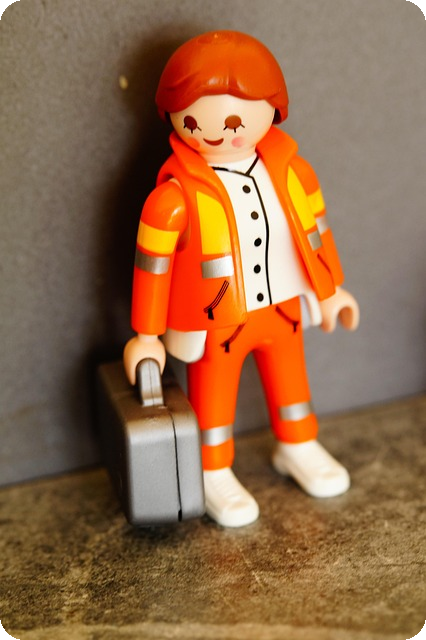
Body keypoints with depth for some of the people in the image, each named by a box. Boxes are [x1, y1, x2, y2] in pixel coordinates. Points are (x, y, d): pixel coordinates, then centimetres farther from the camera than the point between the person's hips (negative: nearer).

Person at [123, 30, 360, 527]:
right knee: (212, 396, 14)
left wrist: (330, 290, 14)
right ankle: (214, 474, 36)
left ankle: (298, 446, 50)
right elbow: (152, 265, -15)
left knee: (289, 378, 24)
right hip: (214, 324, -4)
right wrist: (146, 336, -8)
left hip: (282, 309, 5)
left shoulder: (290, 170, -10)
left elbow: (315, 228, 5)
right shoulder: (175, 196, -23)